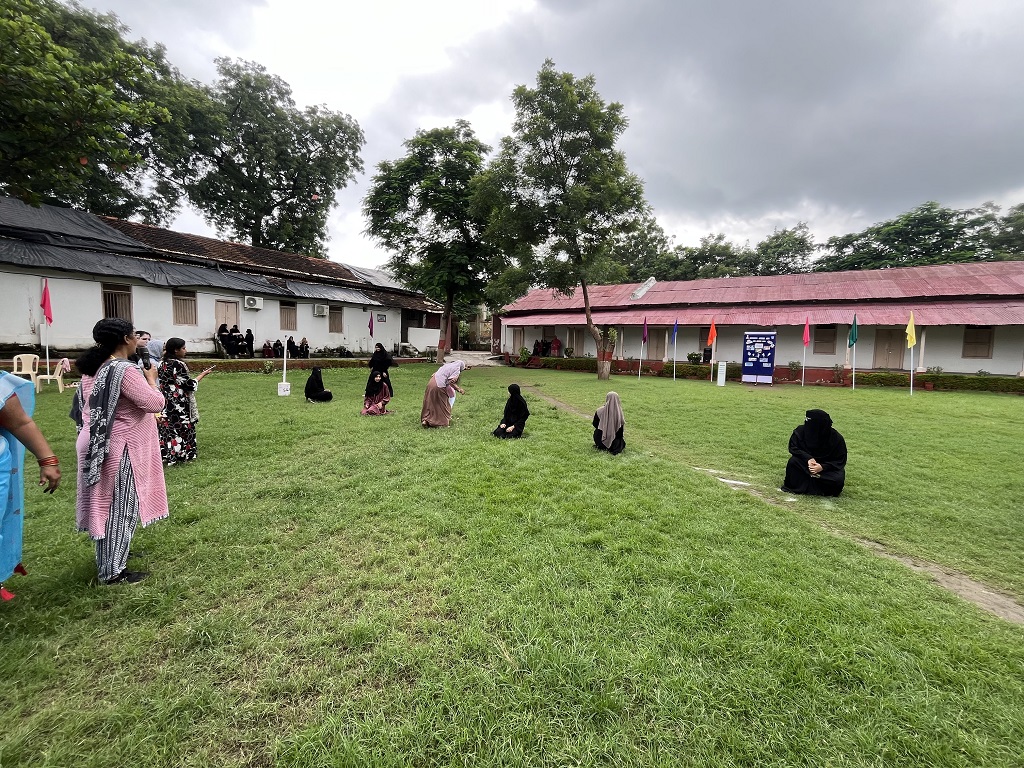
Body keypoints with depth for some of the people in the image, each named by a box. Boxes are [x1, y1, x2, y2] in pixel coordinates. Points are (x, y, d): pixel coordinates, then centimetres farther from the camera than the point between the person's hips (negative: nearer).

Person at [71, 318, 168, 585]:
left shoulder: (94, 367, 7)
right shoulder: (124, 370, -22)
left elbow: (83, 407, 19)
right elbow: (156, 403, -22)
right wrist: (151, 379, -8)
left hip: (99, 445, 9)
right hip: (120, 449, -9)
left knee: (106, 504, 20)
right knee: (121, 508, 1)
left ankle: (109, 557, 36)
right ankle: (112, 571, 10)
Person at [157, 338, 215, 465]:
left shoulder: (163, 364, 8)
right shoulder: (178, 365, -17)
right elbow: (190, 385, -14)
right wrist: (203, 375, -3)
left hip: (166, 405, 8)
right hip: (179, 406, -8)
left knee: (167, 429, 12)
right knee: (180, 430, 2)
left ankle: (166, 455, 18)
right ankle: (179, 455, 8)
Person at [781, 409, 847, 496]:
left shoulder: (837, 438, -20)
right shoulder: (801, 431, -20)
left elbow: (840, 461, -13)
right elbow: (793, 448, -13)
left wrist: (822, 467, -30)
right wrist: (808, 459, -30)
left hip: (827, 466, -1)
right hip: (807, 462, 1)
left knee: (838, 479, -29)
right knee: (793, 461, -27)